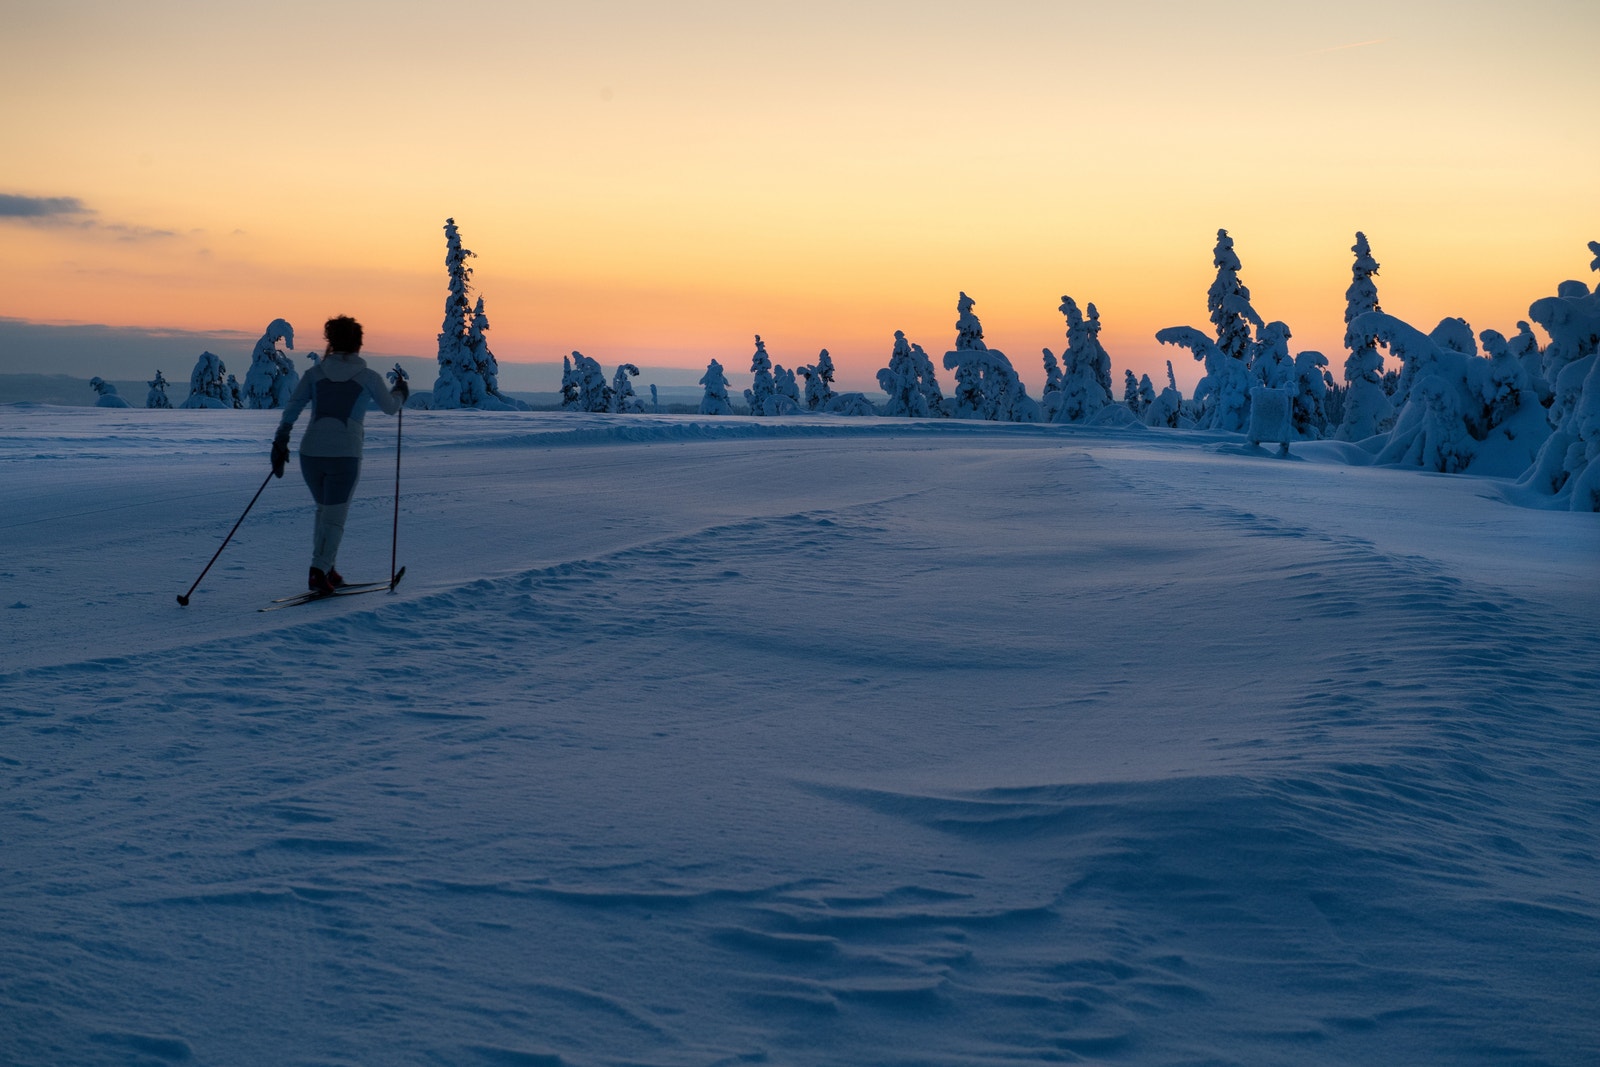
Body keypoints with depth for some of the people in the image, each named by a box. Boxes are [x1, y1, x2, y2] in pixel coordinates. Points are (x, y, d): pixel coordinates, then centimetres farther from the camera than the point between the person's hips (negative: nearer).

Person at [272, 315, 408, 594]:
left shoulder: (315, 373, 7)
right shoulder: (368, 377, 1)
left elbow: (292, 408, 0)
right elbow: (390, 407, 16)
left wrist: (280, 442, 2)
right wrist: (401, 393, 36)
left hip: (310, 453, 3)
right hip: (345, 455, -3)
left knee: (324, 509, 23)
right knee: (335, 516, 3)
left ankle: (325, 569, 21)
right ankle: (319, 572, -12)